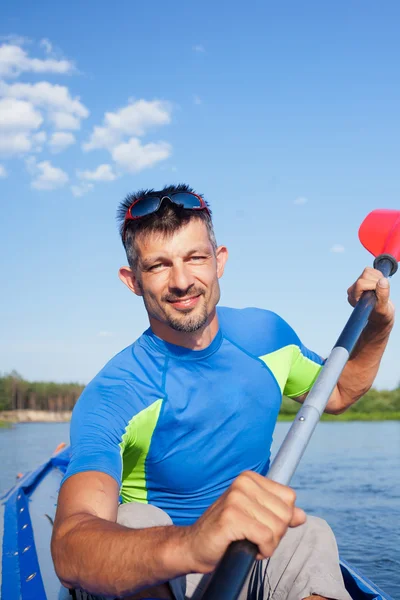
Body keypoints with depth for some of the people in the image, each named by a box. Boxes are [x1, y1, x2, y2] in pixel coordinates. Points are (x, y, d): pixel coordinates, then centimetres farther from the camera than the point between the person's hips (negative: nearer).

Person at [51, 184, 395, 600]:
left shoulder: (266, 334, -3)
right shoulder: (110, 398, -21)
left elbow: (338, 394, 19)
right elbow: (69, 549, -38)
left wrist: (377, 326, 1)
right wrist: (187, 546, -58)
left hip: (256, 560, 3)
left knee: (309, 538, -30)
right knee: (134, 521, -34)